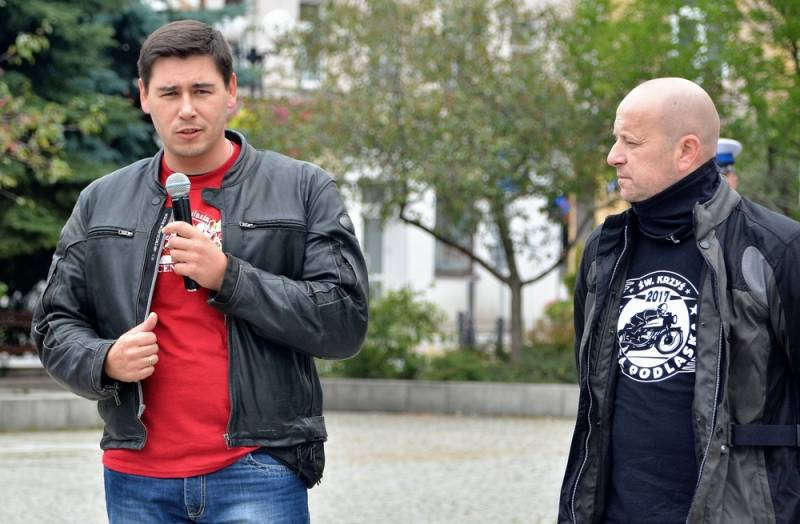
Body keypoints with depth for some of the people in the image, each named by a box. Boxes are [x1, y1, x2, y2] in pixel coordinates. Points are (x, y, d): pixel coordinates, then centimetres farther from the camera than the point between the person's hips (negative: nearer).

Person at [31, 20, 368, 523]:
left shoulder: (305, 190, 2)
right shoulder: (101, 203, 12)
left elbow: (345, 322, -5)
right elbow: (56, 325, 14)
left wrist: (228, 277, -14)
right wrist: (104, 361, -8)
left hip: (258, 469, -3)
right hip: (137, 479, 3)